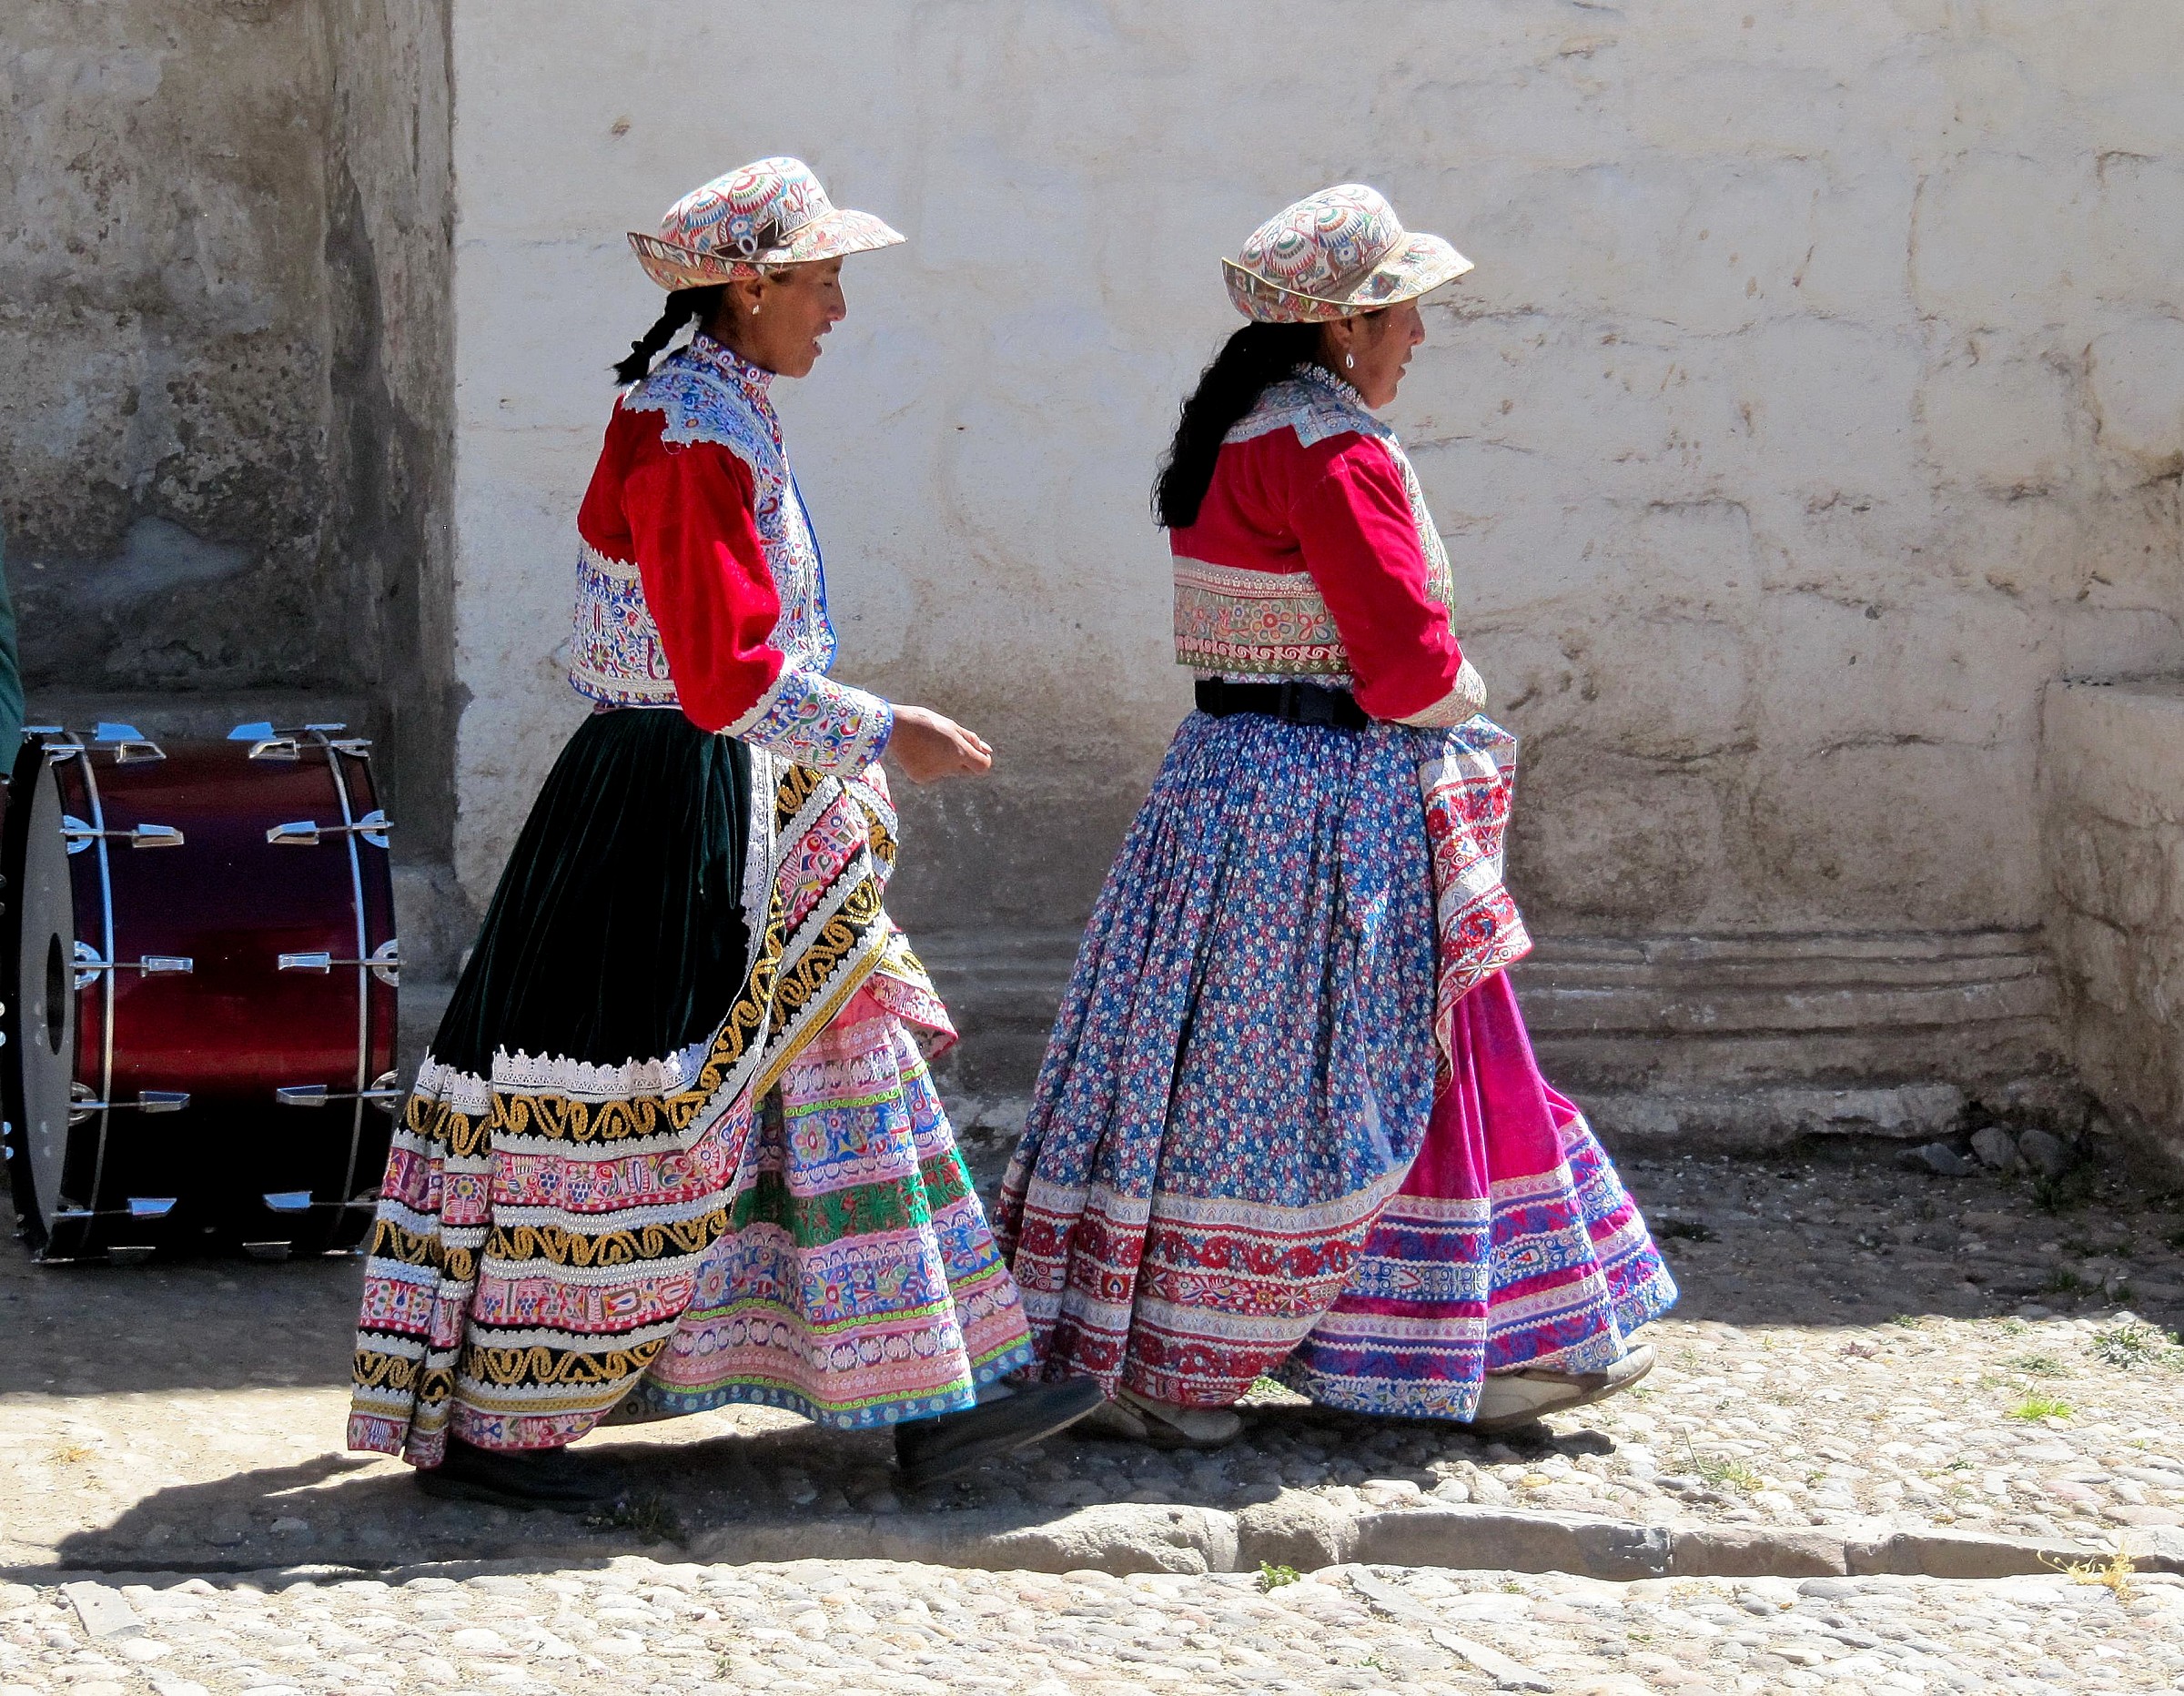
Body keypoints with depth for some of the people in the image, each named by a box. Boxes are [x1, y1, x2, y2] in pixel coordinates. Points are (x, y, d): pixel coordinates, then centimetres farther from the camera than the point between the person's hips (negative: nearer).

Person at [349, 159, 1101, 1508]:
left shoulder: (716, 410, 13)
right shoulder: (689, 438, -19)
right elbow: (726, 677, -25)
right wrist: (883, 734, -17)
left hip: (741, 803, 11)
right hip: (673, 804, -11)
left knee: (842, 1067, 11)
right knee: (615, 1116, -4)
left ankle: (934, 1404, 17)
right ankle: (488, 1430, 6)